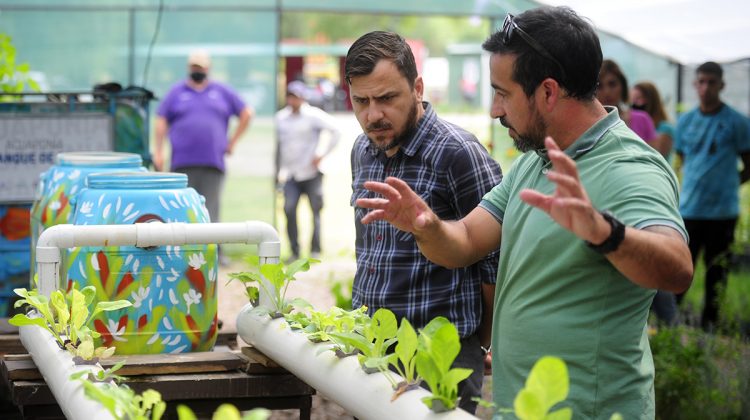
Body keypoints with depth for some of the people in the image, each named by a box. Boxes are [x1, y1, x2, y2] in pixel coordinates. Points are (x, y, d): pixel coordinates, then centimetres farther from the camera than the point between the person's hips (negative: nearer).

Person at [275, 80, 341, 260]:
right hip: (290, 175, 3)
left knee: (315, 210, 0)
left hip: (311, 173, -3)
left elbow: (335, 132, -4)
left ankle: (315, 251, 7)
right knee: (289, 209, -11)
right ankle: (294, 251, -3)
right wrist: (279, 171, 18)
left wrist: (322, 154, -8)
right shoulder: (281, 117, 11)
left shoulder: (314, 115, -3)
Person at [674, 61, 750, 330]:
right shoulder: (685, 122, 9)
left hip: (722, 210, -2)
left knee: (717, 271, 4)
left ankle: (710, 324, 14)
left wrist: (726, 184, -3)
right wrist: (696, 184, 4)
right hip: (689, 209, 2)